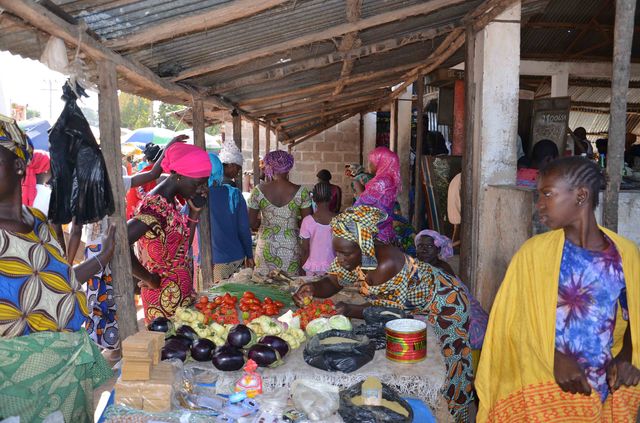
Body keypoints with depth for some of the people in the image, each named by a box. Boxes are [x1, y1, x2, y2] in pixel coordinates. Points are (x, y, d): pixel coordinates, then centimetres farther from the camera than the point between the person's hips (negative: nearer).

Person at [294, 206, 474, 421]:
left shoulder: (386, 263, -39)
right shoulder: (356, 255, -15)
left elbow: (389, 308, -33)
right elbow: (333, 282, -5)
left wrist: (350, 310, -45)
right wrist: (313, 288, -27)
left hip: (444, 304, -7)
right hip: (414, 308, 8)